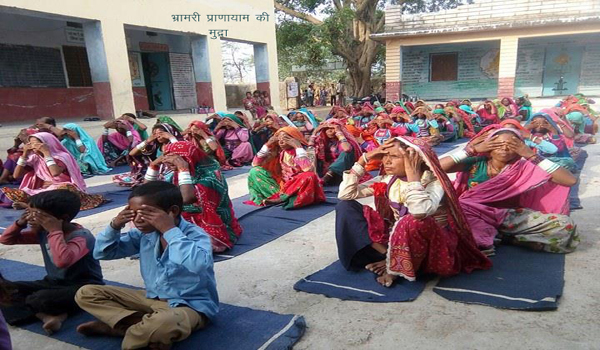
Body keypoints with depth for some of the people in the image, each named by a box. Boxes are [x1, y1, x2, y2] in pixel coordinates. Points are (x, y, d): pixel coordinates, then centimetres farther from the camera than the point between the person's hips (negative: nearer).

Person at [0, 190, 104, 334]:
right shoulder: (42, 232, 2)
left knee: (42, 299, -36)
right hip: (54, 283, 9)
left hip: (83, 288, -9)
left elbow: (62, 261, -43)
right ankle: (47, 315, -21)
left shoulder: (81, 236, -24)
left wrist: (55, 231, -33)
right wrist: (20, 223, -6)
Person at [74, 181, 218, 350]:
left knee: (164, 323, -44)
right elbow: (102, 253, 8)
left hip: (191, 306, -7)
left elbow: (198, 265, -46)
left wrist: (170, 230, -39)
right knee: (86, 293, 5)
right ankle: (145, 326, -13)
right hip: (152, 298, 8)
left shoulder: (195, 235, -23)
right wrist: (114, 226, -11)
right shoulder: (144, 233, -2)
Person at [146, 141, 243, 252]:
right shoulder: (178, 175, 1)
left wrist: (183, 168, -31)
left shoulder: (210, 173, -21)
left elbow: (186, 198, -38)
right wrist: (154, 165, -4)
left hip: (213, 233, -7)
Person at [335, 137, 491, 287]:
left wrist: (412, 172, -33)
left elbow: (420, 212, -43)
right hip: (397, 238, 6)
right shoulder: (388, 179, -3)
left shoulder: (434, 182, -19)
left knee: (414, 222, -42)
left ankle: (395, 266, -13)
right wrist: (363, 159, -11)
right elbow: (345, 194, -4)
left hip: (432, 242, -5)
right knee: (346, 206, -7)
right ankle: (386, 255, -16)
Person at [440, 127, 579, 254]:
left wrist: (532, 155, -12)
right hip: (475, 215, -2)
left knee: (565, 224, -19)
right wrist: (472, 150, -13)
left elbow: (571, 180, -11)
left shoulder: (525, 168, -2)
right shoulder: (476, 163, -3)